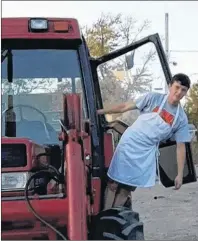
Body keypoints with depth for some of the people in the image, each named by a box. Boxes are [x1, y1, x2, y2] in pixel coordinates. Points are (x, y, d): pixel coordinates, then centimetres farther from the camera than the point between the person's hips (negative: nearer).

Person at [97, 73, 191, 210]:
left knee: (127, 189, 6)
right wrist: (99, 112, -4)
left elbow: (181, 147, 0)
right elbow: (125, 107, -3)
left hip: (147, 153, 2)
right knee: (113, 184, -2)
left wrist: (180, 174, -4)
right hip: (129, 144, -2)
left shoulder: (181, 119, -2)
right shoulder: (154, 98, -6)